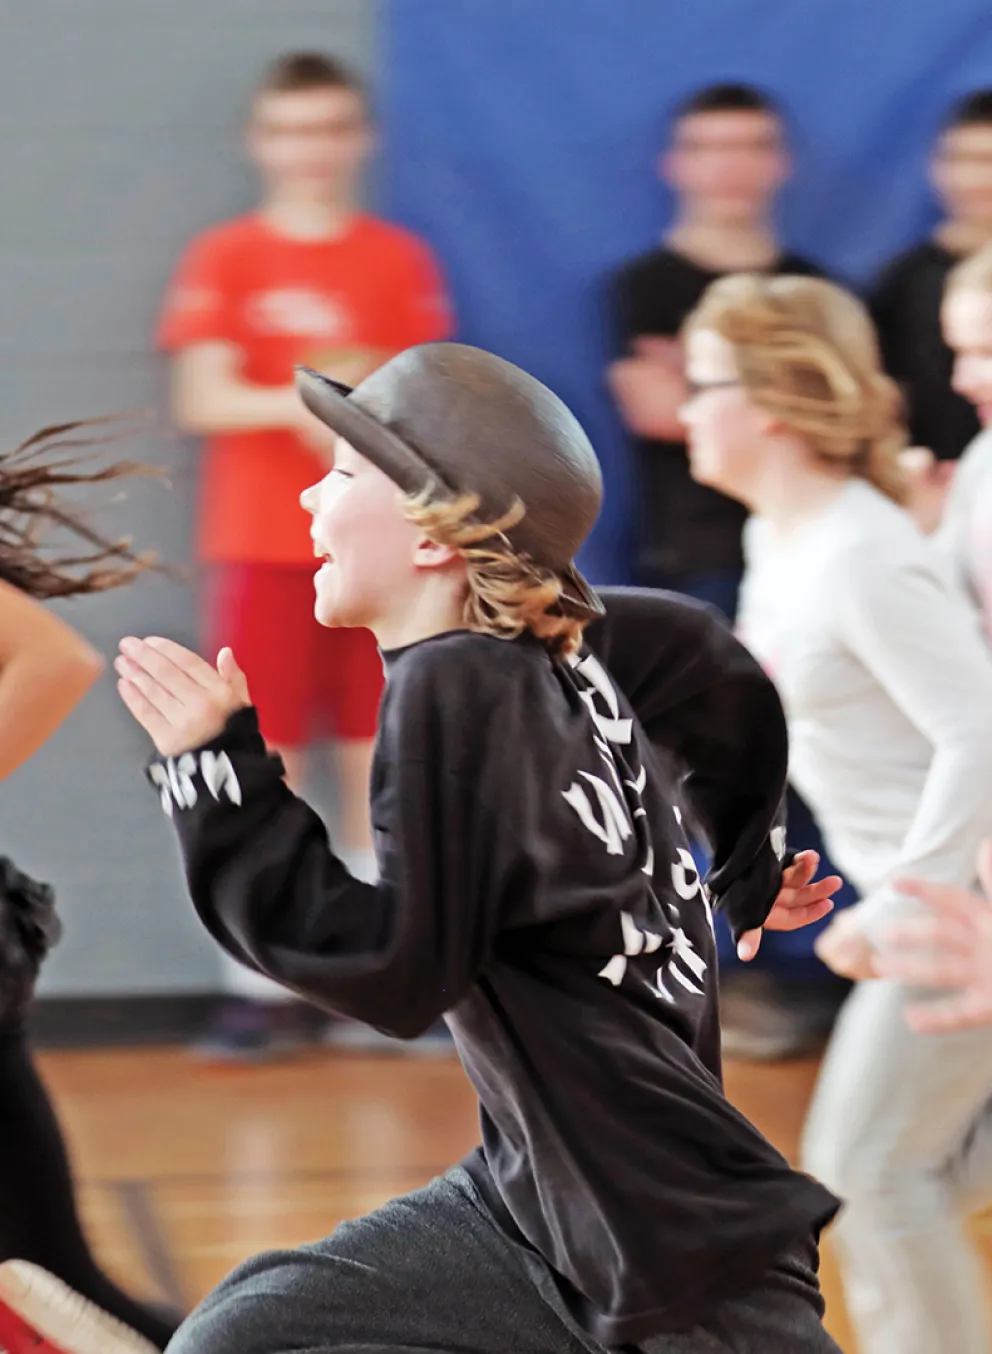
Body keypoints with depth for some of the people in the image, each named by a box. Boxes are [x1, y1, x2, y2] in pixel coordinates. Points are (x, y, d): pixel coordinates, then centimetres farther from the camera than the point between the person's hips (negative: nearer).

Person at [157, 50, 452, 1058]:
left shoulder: (401, 261, 7)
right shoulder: (224, 259, 2)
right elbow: (200, 401, -7)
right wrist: (301, 405, -21)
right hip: (262, 546, -1)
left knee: (377, 762, 2)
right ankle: (258, 990, 0)